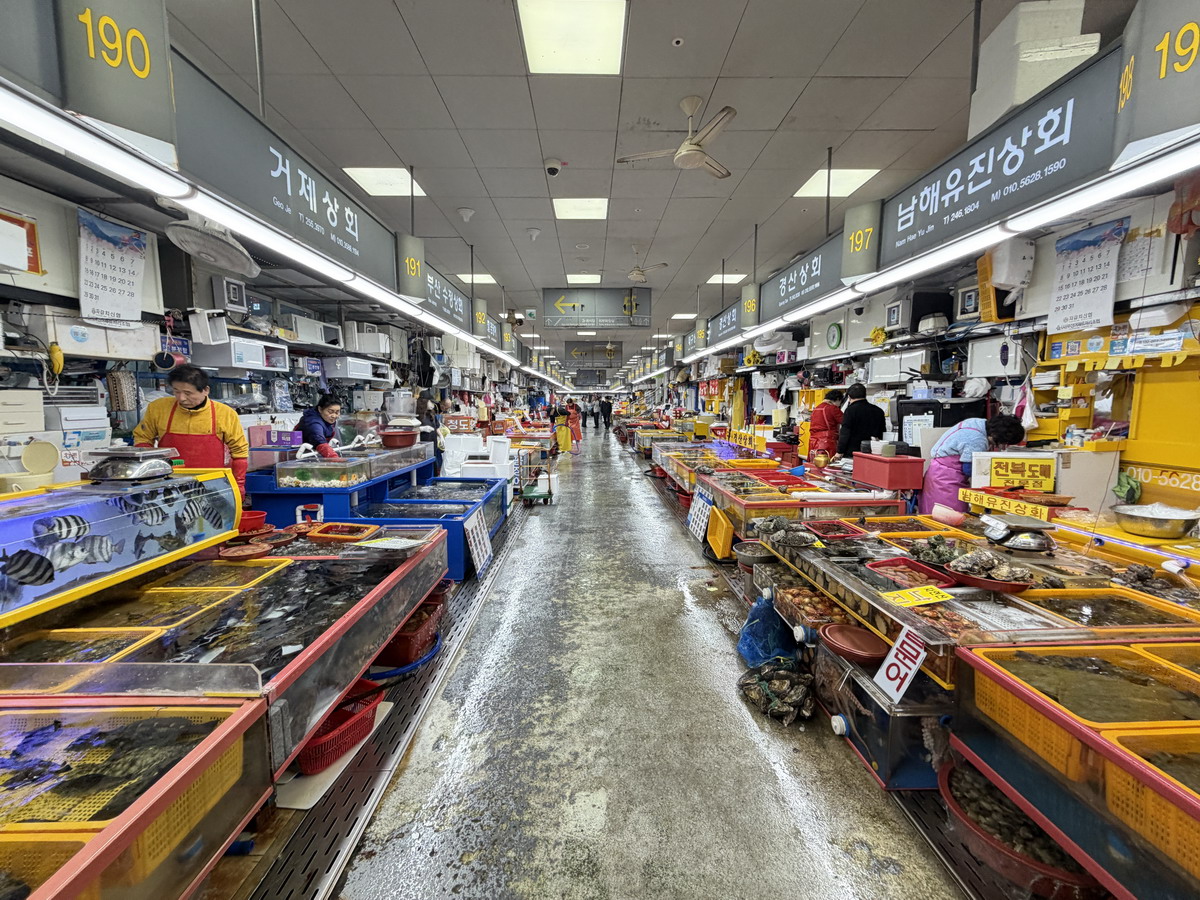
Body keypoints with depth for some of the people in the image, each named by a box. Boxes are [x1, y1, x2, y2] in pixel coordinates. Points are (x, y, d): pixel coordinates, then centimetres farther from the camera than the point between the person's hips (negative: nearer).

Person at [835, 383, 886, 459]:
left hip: (852, 453, -5)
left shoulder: (851, 410, -8)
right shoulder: (878, 411, 10)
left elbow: (845, 433, -11)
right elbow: (881, 434, 19)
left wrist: (840, 452, -7)